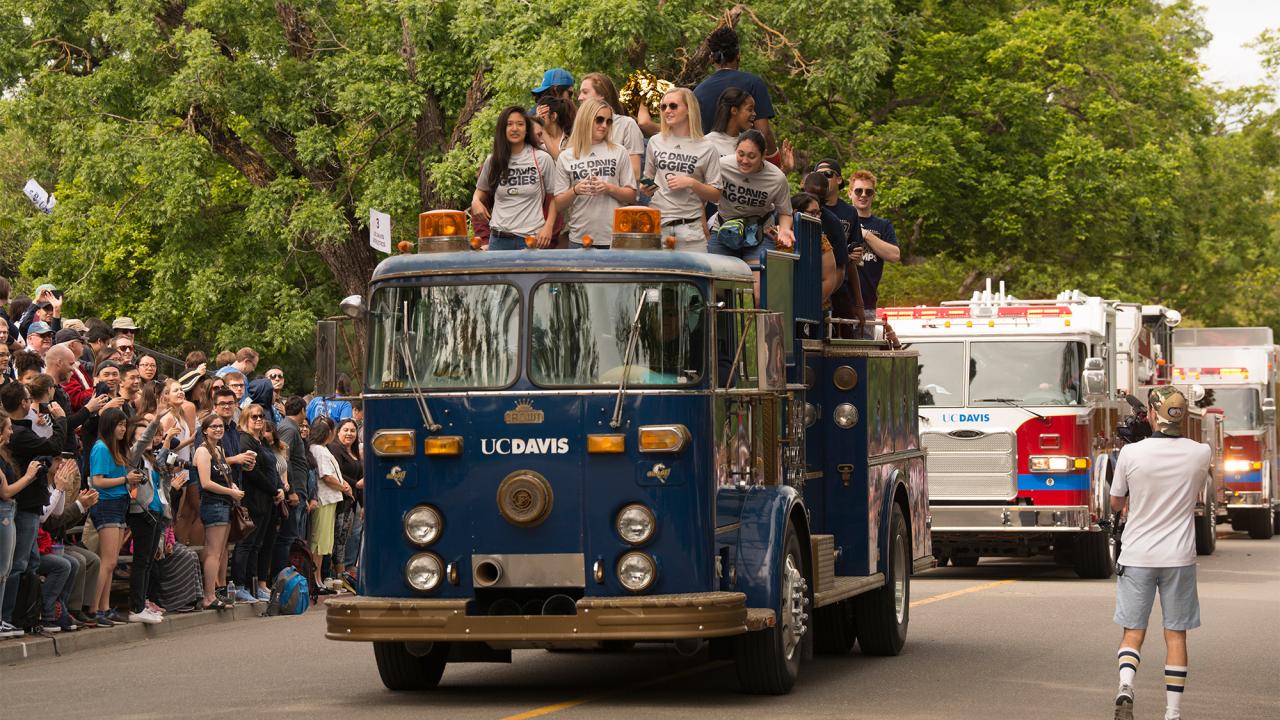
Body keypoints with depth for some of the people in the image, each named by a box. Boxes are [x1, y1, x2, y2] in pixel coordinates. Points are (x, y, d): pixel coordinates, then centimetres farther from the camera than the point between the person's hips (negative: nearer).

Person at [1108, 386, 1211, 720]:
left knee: (1133, 632, 7)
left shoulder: (1131, 454, -10)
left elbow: (1116, 503, 5)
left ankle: (1125, 686, -19)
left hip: (1136, 556, -1)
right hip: (1178, 558, 1)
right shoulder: (1201, 454, -6)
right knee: (1176, 635, 8)